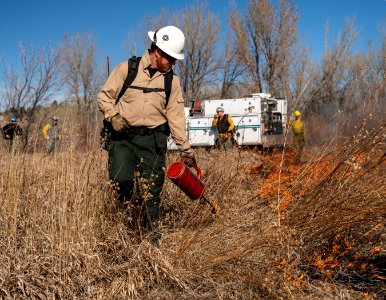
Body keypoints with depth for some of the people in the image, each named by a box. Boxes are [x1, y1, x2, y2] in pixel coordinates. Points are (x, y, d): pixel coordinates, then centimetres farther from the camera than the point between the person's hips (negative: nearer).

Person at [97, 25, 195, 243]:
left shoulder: (172, 80, 7)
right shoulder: (126, 69, -2)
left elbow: (176, 115, 6)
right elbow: (104, 97, 5)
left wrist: (185, 147, 2)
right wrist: (113, 115, -15)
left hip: (153, 141, 2)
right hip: (123, 137, -1)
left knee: (151, 190, 0)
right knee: (120, 180, -15)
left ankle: (151, 238, 13)